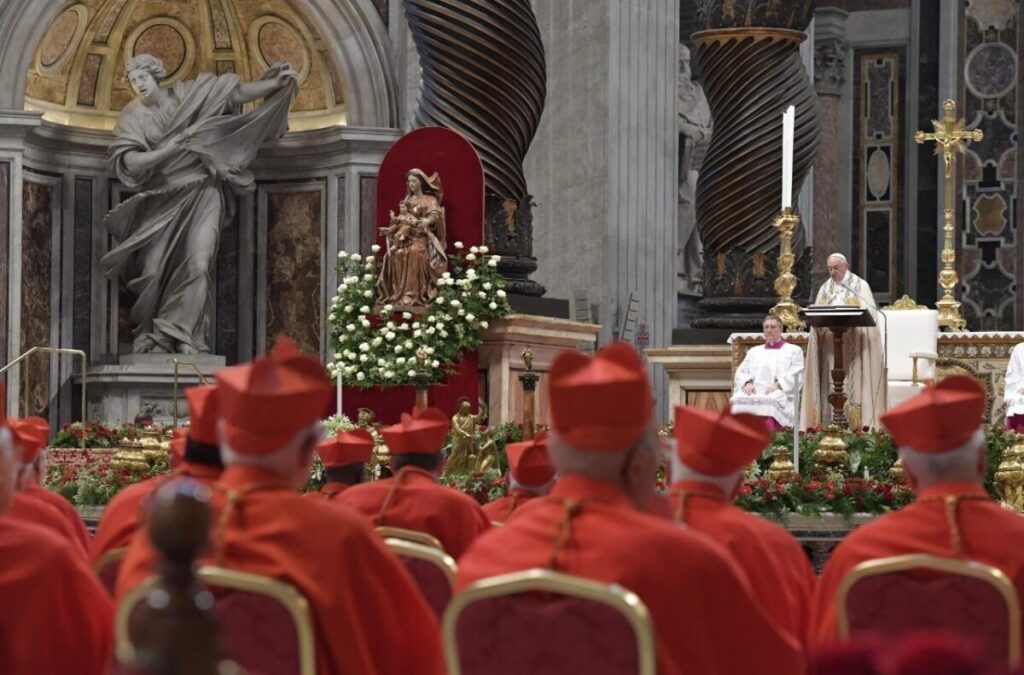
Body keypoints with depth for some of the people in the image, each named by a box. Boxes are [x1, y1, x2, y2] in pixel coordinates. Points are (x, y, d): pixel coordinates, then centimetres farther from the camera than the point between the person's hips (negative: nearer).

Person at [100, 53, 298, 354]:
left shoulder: (186, 95, 0)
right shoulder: (133, 116, -2)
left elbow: (236, 93, -1)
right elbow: (129, 162, -15)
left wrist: (276, 84, -11)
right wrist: (170, 148, -22)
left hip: (201, 195, 0)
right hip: (162, 199, 0)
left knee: (197, 264, -12)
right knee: (154, 269, -2)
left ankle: (184, 333, -8)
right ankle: (150, 335, 11)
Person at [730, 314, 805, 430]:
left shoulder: (794, 350, 21)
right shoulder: (754, 351, 32)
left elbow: (796, 376, 6)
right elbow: (741, 372, 20)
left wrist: (777, 385, -12)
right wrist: (747, 383, -4)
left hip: (780, 393, -3)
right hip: (753, 392, 3)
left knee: (768, 402, -40)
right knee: (738, 401, -33)